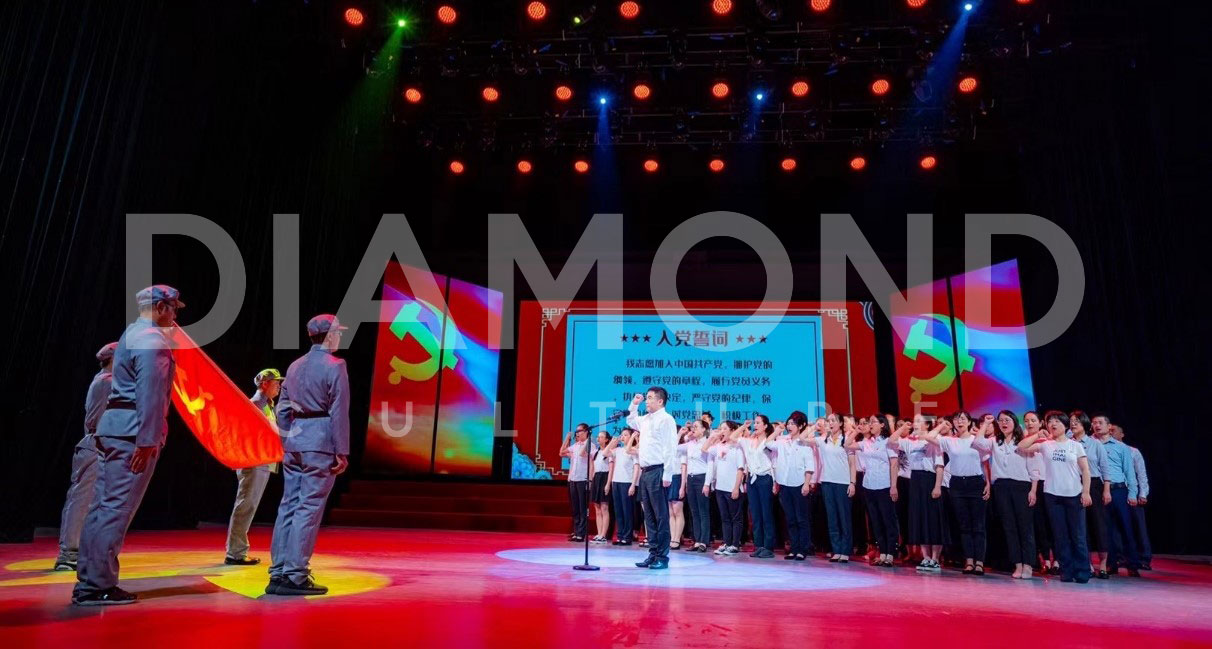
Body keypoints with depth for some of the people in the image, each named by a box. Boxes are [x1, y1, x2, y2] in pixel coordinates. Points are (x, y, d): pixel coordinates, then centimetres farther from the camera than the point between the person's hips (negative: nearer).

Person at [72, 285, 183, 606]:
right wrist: (147, 440, -20)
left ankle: (87, 583, 17)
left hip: (113, 427, 10)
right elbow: (150, 394, -19)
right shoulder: (153, 340, -12)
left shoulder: (132, 333, 18)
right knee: (117, 508, -6)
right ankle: (99, 585, -1)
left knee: (102, 506, 11)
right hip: (133, 432, -10)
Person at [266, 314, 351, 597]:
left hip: (293, 443, 7)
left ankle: (278, 575, 15)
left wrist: (288, 442, 20)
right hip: (320, 444, -7)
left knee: (288, 506, 11)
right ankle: (295, 576, -1)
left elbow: (282, 409, 15)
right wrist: (342, 452, -10)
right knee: (309, 509, -3)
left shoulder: (295, 366, 14)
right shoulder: (334, 367, -8)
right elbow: (339, 413, -12)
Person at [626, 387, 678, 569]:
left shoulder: (665, 419, -8)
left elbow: (670, 448, -15)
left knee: (660, 515, -3)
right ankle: (653, 553, 16)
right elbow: (631, 421, 39)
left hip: (657, 471, -8)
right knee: (649, 516, 10)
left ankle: (662, 557, 2)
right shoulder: (646, 419, 16)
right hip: (645, 472, 8)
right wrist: (634, 405, 23)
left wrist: (667, 475, -19)